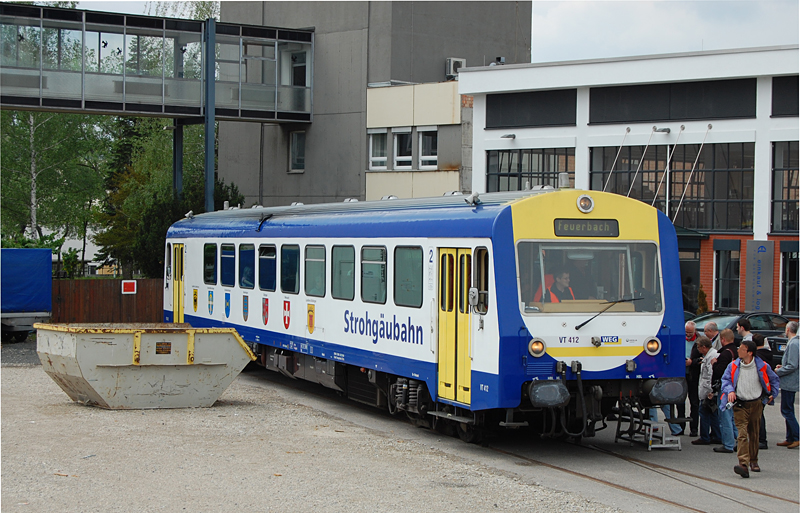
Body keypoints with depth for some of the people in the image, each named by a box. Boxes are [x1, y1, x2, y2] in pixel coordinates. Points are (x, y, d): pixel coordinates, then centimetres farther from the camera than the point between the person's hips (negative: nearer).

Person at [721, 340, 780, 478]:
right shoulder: (733, 366, -1)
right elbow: (725, 379, 3)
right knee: (742, 433, -15)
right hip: (740, 405, -1)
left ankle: (753, 461, 29)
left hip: (756, 403, 1)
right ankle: (743, 464, -26)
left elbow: (774, 380, 13)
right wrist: (730, 391, -15)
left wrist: (773, 394, 9)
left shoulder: (762, 366, -2)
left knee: (754, 433, 12)